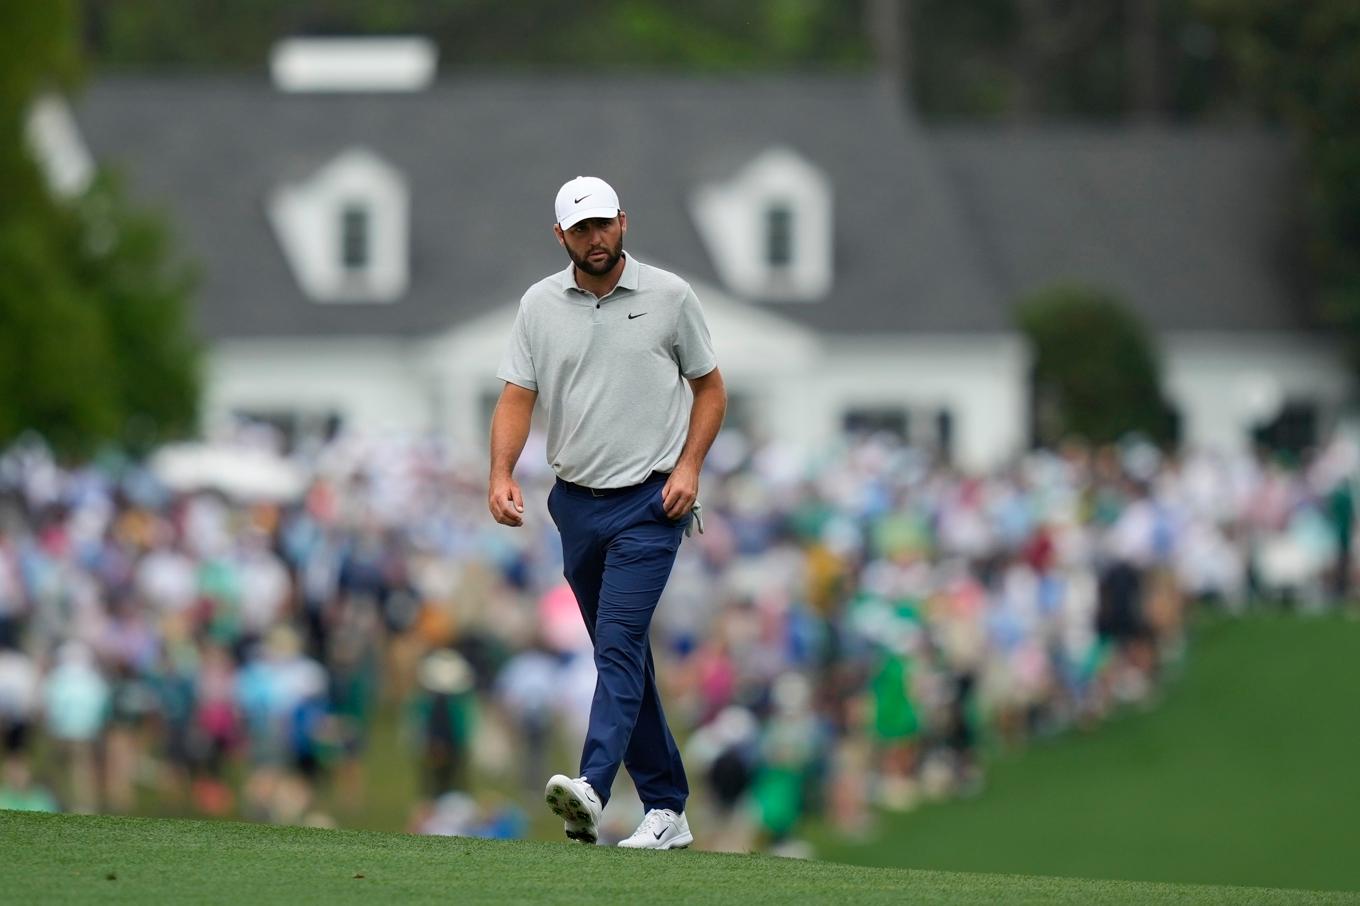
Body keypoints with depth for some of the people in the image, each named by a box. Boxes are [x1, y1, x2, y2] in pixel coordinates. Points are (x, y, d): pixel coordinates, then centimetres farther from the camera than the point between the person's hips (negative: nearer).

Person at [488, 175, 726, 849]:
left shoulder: (669, 296, -1)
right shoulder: (539, 305, 5)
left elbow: (709, 388, 6)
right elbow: (517, 397, 2)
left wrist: (689, 466, -8)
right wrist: (502, 475, -15)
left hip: (649, 502, -4)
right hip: (577, 503, 4)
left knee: (620, 644, -18)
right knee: (620, 656, 8)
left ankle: (592, 787, -32)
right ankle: (666, 807, 14)